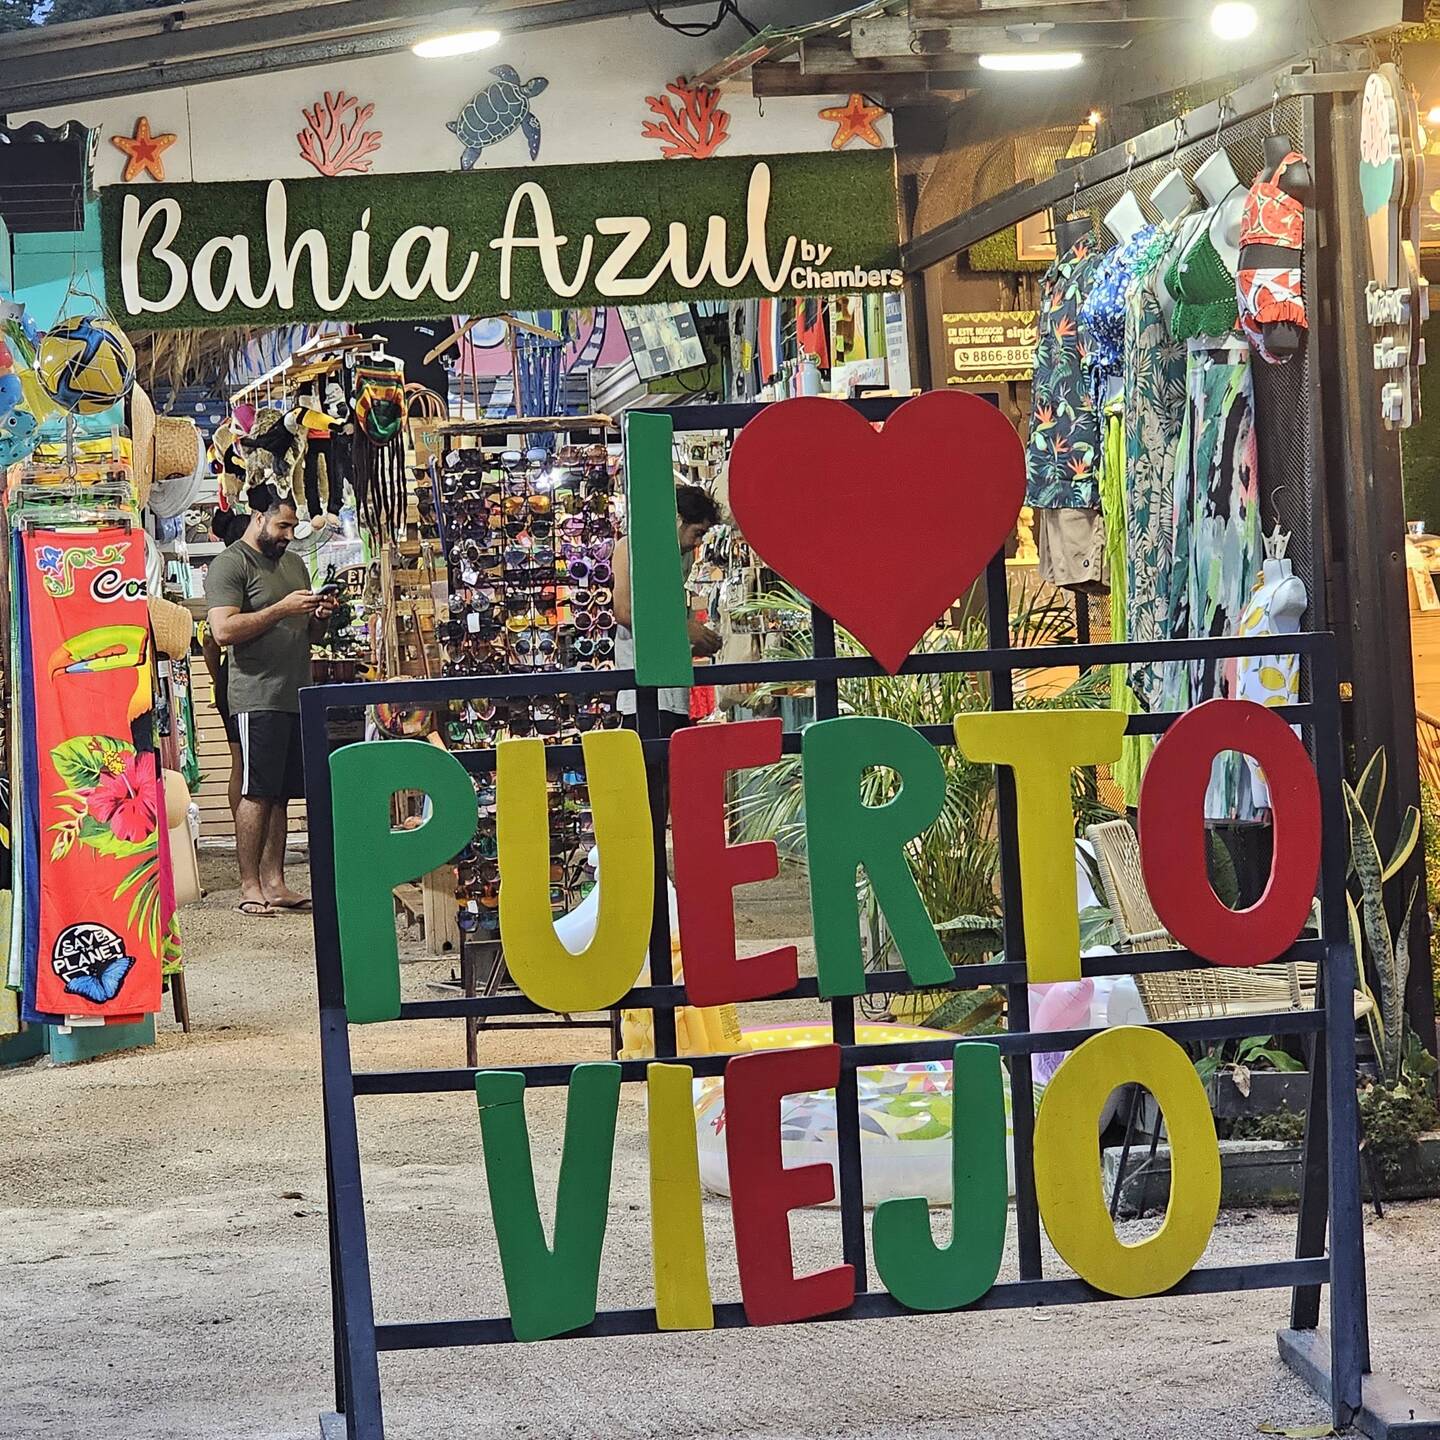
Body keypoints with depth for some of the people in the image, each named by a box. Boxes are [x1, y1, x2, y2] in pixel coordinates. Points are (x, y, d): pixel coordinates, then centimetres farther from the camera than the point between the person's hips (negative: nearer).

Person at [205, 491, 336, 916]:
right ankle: (250, 888, -4)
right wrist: (282, 608, -17)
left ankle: (274, 884, 9)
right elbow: (224, 630, -17)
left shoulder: (294, 564, 21)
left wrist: (321, 617, 3)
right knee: (257, 794, -7)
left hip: (297, 697, 7)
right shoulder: (229, 564, -4)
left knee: (281, 794, 7)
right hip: (258, 698, -7)